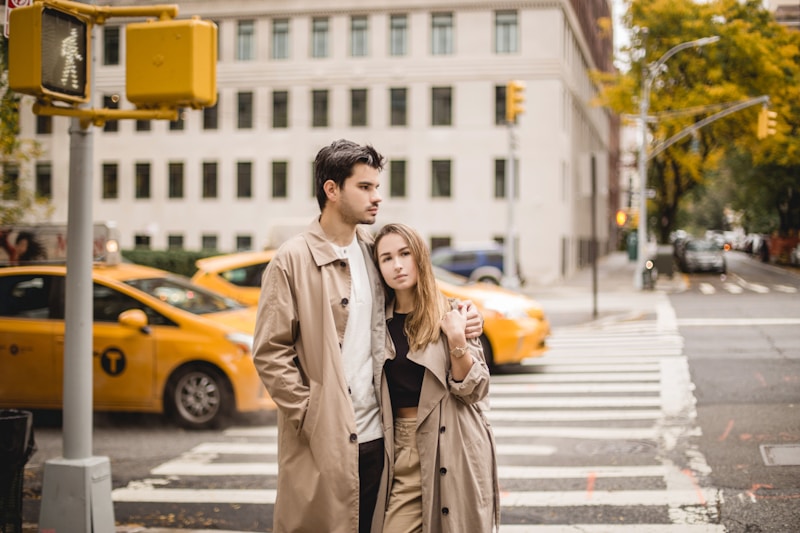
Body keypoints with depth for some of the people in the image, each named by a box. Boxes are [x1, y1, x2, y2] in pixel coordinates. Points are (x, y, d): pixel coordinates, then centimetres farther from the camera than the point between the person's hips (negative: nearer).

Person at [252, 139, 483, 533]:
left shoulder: (374, 252, 11)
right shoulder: (293, 260, -6)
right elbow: (269, 352, -7)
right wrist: (310, 415, -13)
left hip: (376, 436, 5)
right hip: (322, 441, -5)